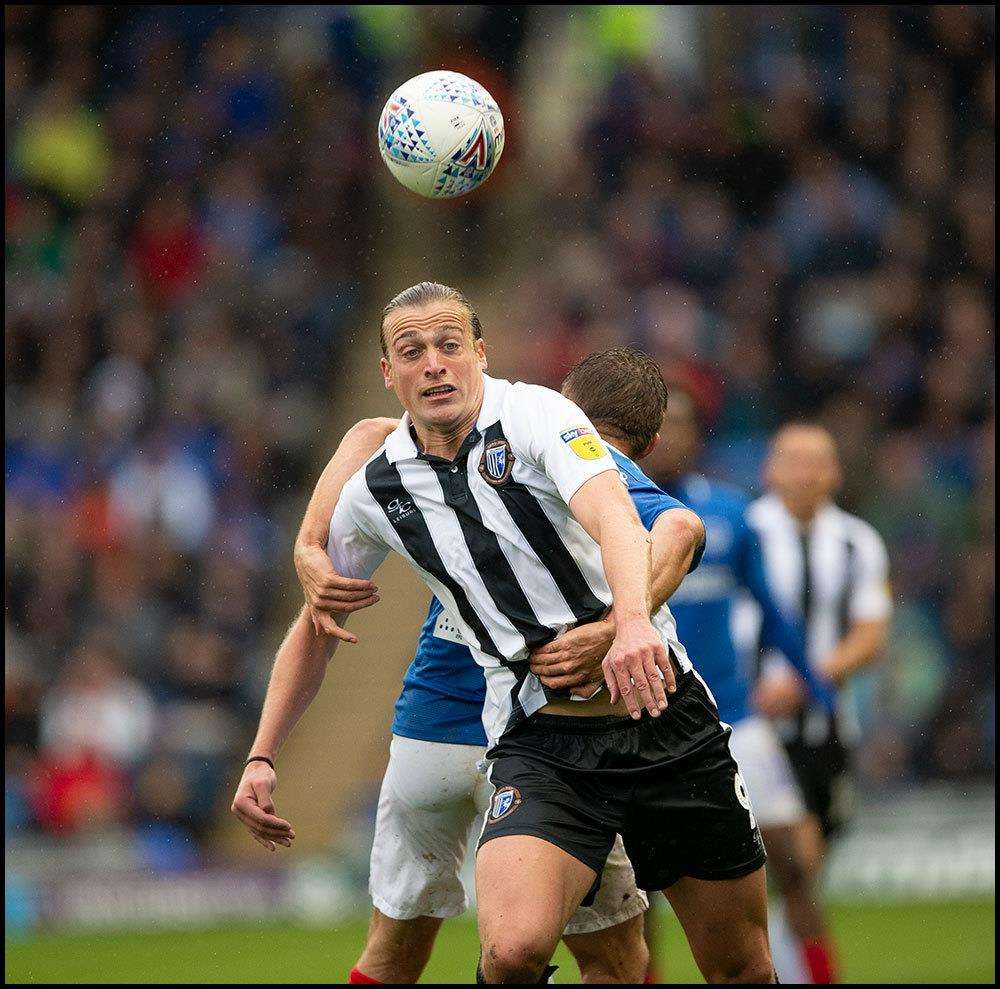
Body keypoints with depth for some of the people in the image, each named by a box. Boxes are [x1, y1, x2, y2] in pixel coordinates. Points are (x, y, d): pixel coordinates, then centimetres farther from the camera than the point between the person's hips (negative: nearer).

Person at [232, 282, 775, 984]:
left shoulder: (534, 414, -5)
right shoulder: (375, 493, 6)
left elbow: (613, 516, -25)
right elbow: (315, 628, 22)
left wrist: (632, 619, -45)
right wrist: (262, 757, 16)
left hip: (661, 709, -1)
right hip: (540, 742, 1)